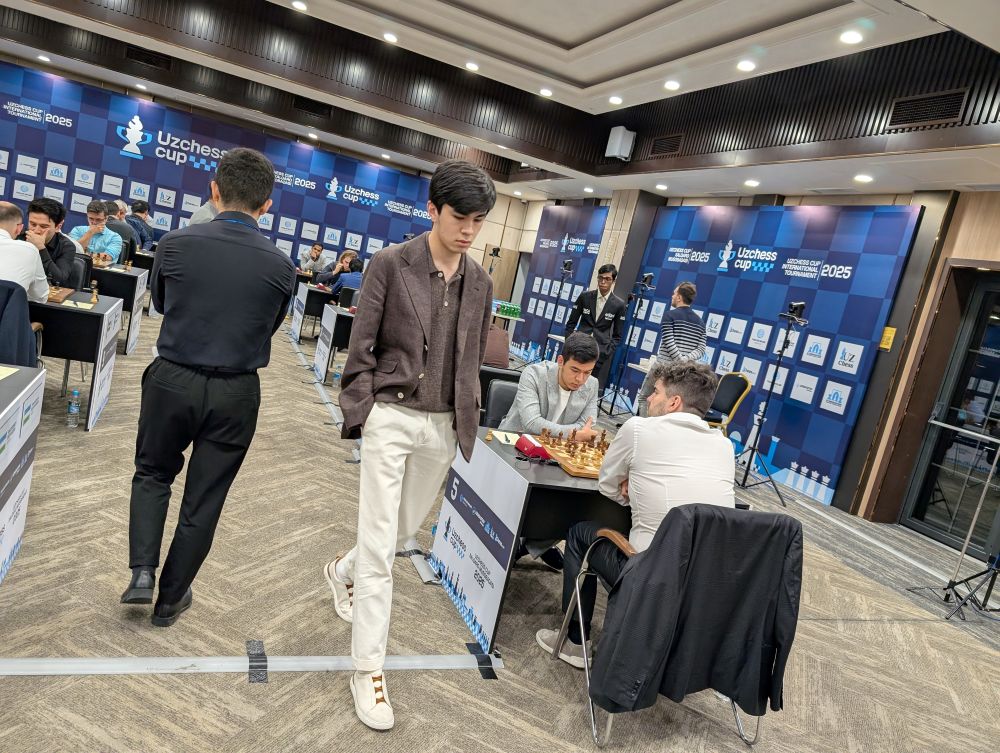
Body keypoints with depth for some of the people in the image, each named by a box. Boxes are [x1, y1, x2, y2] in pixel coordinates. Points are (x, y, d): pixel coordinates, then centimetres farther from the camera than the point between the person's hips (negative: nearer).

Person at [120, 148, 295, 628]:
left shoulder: (176, 244, -8)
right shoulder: (281, 266, -8)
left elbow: (160, 303, 11)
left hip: (172, 381, 0)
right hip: (236, 393, 0)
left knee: (152, 474, 25)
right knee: (204, 500, 13)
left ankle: (142, 571, 12)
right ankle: (170, 601, 26)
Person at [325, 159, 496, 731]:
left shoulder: (481, 283, 6)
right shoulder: (390, 265, -7)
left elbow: (474, 361, 12)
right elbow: (360, 351, -6)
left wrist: (469, 425, 10)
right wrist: (361, 416, -11)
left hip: (443, 425, 5)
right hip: (392, 416, -5)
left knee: (407, 529, 20)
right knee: (379, 545, -1)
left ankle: (345, 571, 52)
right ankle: (369, 669, 13)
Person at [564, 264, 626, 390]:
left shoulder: (619, 304, 0)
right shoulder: (585, 297, 4)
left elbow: (617, 336, 6)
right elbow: (571, 323, 10)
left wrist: (607, 352, -6)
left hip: (601, 352, -1)